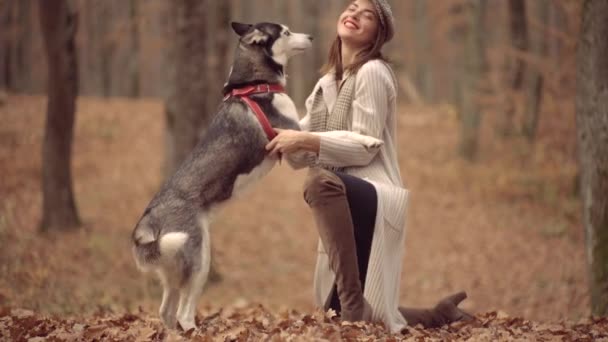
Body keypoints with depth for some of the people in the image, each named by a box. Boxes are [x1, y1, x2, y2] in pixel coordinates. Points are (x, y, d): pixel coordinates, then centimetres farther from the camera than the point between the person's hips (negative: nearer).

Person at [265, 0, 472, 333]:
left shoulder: (372, 72, -6)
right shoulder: (329, 82, 18)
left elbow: (365, 148, -14)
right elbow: (304, 155, 14)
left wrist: (305, 140, -20)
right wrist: (284, 136, -5)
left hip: (373, 197, -8)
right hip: (344, 200, 8)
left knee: (320, 181, -41)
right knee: (339, 316, 7)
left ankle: (354, 306, -39)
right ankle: (441, 314, 28)